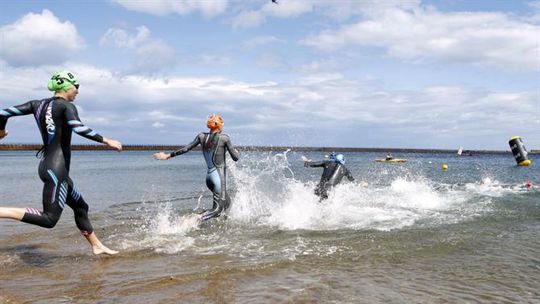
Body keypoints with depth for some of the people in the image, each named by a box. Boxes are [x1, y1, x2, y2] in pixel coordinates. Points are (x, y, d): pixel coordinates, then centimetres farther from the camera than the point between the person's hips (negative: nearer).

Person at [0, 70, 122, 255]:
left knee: (80, 206, 17)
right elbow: (79, 129, -27)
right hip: (56, 169, -10)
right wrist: (106, 141, -21)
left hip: (48, 164, 10)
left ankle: (96, 246, 26)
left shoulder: (38, 104, 12)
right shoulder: (66, 106, -9)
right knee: (49, 219, -11)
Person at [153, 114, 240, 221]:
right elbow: (235, 158, -7)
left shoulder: (202, 136, 5)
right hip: (219, 175, -7)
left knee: (226, 202, 20)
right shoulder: (224, 138, -8)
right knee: (217, 208, -4)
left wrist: (168, 155, 12)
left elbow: (185, 149, 3)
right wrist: (237, 152, 16)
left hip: (209, 175, 7)